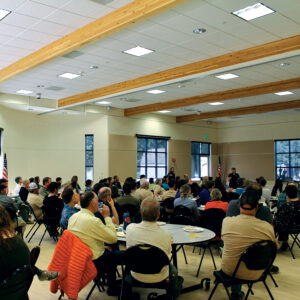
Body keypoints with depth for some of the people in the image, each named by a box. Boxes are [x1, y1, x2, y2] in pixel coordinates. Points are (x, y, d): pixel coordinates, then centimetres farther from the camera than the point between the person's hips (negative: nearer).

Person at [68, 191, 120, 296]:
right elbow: (113, 238, -19)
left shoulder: (73, 217, -2)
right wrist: (107, 217, -14)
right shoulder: (93, 221, -28)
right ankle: (112, 289, 28)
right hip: (93, 262, -8)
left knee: (107, 251, 24)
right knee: (116, 256, 12)